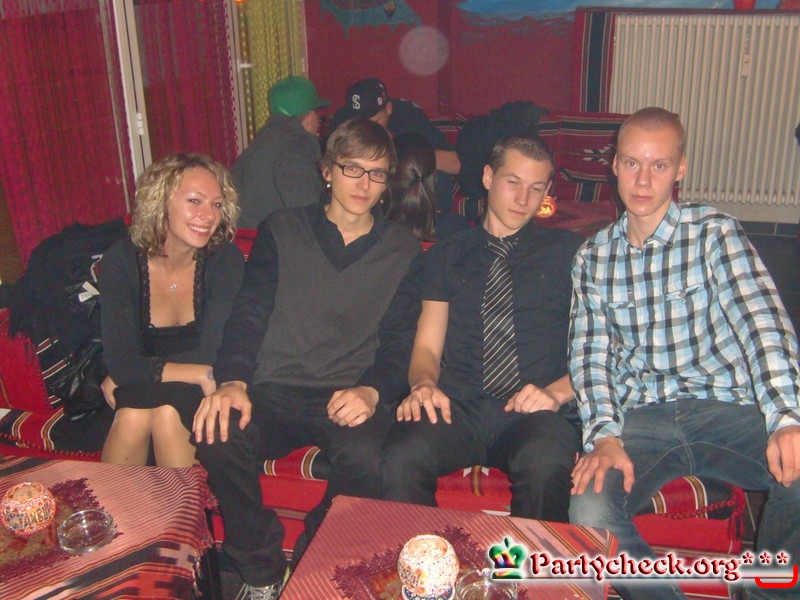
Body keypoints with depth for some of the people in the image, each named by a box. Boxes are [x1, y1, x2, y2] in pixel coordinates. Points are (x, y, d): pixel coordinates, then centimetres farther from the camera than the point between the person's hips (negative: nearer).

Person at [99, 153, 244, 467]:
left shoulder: (225, 258, -16)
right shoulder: (121, 261, -13)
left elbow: (211, 353, -22)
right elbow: (121, 363, -20)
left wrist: (140, 371, -17)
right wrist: (200, 373, -27)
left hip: (197, 395, -1)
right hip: (135, 391, 1)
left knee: (167, 413, -31)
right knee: (133, 415, -29)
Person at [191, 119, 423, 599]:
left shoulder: (403, 251, 11)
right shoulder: (281, 231, 12)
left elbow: (400, 343, 6)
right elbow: (249, 314, 4)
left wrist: (372, 392, -16)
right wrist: (233, 381, -16)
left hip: (350, 398, -1)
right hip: (275, 392, 1)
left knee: (364, 458, -34)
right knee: (220, 439, -30)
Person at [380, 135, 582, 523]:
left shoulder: (567, 252, 17)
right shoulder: (446, 257, 22)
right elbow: (426, 347, 16)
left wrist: (557, 392, -9)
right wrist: (424, 384, -8)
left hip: (532, 412, -1)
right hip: (458, 407, 1)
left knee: (546, 465, -36)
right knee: (399, 459, -32)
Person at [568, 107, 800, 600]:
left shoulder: (714, 232, 3)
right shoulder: (593, 258, 11)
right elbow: (590, 353, 4)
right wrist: (604, 436, -15)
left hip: (725, 407, 0)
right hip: (640, 419, 1)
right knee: (589, 511, -28)